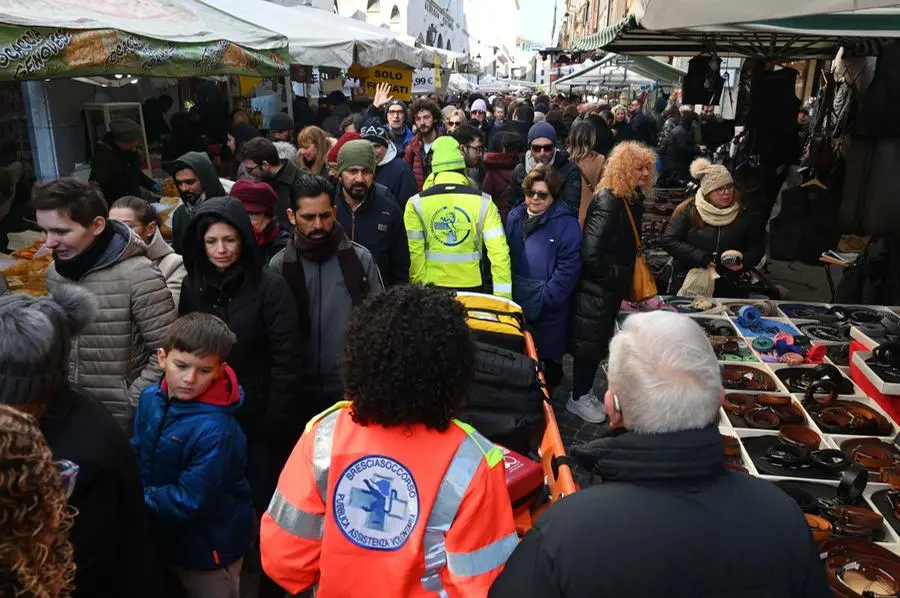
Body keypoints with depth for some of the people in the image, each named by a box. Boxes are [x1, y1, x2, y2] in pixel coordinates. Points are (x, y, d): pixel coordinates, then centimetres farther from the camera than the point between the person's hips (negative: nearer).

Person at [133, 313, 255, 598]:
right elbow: (137, 457, 4)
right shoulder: (150, 399, -8)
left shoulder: (216, 430, -32)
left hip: (209, 550, -7)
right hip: (165, 539, 7)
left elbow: (189, 501, -28)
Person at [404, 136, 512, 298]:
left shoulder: (416, 203, -6)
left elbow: (414, 251, -8)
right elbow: (499, 251, -9)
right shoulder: (483, 201, -5)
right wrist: (503, 297, -5)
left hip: (430, 287, 0)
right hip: (471, 285, 0)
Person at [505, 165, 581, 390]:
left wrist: (544, 299, -19)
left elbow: (568, 268, -16)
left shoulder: (566, 224, -12)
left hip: (548, 305, -5)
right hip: (516, 299, 5)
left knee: (549, 355, 7)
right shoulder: (515, 216, 6)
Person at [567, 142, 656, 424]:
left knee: (598, 341, 18)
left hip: (613, 287, 9)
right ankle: (578, 398, 21)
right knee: (589, 342, 4)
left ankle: (585, 391, 33)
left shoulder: (632, 199, 5)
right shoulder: (608, 202, -23)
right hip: (597, 289, -9)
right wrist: (614, 276, -15)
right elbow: (591, 252, -28)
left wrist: (626, 279, 9)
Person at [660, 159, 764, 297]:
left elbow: (758, 245, 13)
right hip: (688, 286, -2)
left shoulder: (741, 215, 4)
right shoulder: (688, 211, -6)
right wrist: (701, 258, -19)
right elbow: (668, 241, -13)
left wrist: (744, 262, -8)